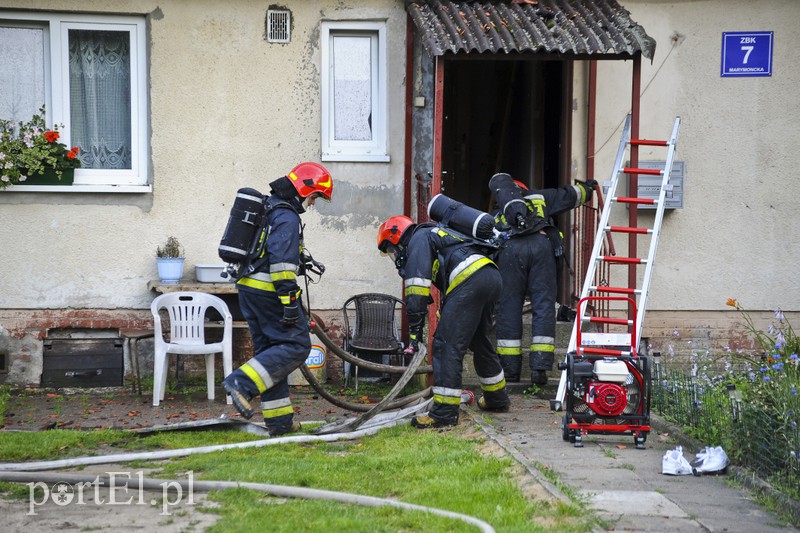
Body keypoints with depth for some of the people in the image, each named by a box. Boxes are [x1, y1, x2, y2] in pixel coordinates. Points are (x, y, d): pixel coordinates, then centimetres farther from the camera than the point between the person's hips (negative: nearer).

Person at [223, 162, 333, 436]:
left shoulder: (266, 208, 20)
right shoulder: (287, 215, -12)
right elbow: (282, 261, -22)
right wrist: (290, 301, -23)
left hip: (249, 289, 10)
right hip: (269, 291, -10)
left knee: (270, 350, 11)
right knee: (296, 345, -6)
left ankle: (279, 420, 13)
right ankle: (243, 382, -16)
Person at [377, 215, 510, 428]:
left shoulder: (418, 238, 7)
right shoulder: (434, 235, 36)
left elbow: (417, 283, -7)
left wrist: (415, 329, -9)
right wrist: (444, 322, 39)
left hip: (470, 280, -10)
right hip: (492, 276, 10)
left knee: (447, 346, -8)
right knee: (480, 341, 27)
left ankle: (444, 412, -10)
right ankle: (497, 398, 41)